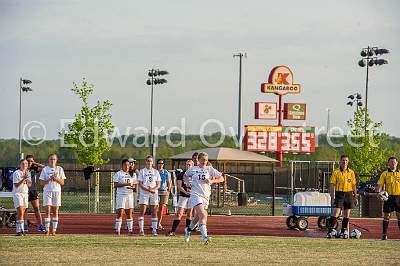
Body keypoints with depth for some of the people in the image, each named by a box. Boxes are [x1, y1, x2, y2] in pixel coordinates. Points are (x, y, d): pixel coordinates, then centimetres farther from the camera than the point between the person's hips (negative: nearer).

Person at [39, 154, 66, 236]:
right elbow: (42, 182, 2)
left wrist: (56, 178, -12)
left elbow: (62, 183, 5)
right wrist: (49, 179, -13)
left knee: (55, 211, 1)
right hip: (47, 191, -1)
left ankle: (54, 230, 5)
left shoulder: (59, 169, 8)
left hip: (57, 191, 1)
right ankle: (47, 230, -8)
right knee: (48, 211, -8)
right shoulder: (45, 169, 6)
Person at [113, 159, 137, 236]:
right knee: (120, 213, -7)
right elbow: (115, 185, -9)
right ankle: (117, 230, -5)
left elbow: (134, 184, 15)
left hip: (130, 195, 4)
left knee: (129, 213, 3)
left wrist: (132, 187, -9)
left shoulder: (133, 174, 13)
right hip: (121, 195, -4)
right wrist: (125, 184, -20)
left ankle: (130, 230, 6)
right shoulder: (118, 174, 0)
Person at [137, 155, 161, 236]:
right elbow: (140, 184, -2)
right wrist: (147, 189, -18)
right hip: (143, 193, -2)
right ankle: (141, 229, -6)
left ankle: (154, 230, 4)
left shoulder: (156, 172, 10)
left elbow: (158, 185, 7)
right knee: (142, 211, -8)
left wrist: (153, 189, -14)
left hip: (154, 193, 2)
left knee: (154, 212, 1)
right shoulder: (142, 171, 4)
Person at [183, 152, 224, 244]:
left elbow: (221, 178, 2)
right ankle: (204, 236, -26)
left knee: (198, 216, 17)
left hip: (206, 195, 4)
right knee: (202, 215, -21)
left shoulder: (210, 169, 4)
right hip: (196, 195, -3)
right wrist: (189, 181, 3)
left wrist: (212, 181, -13)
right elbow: (185, 176, 24)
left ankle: (189, 229, 45)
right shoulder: (193, 169, 4)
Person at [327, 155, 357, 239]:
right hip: (339, 193, -3)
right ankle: (330, 231, -13)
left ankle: (343, 232, 15)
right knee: (336, 213, -13)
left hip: (349, 194, 3)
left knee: (347, 215, 6)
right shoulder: (336, 172, 0)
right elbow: (332, 185, -1)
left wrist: (355, 195, 6)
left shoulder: (351, 172, 9)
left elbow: (353, 185, 14)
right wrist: (332, 197, -7)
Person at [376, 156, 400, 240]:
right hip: (388, 197, -1)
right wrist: (378, 193, -17)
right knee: (386, 216, 1)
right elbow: (379, 185, 0)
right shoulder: (385, 174, 5)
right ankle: (384, 234, 5)